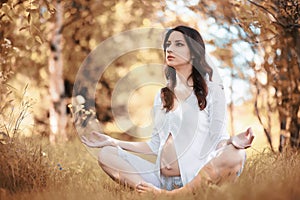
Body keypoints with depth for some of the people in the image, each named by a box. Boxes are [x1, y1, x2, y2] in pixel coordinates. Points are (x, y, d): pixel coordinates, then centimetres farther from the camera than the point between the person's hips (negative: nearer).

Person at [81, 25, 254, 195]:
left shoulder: (212, 91, 7)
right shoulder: (162, 95, 20)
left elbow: (218, 140, -1)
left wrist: (233, 141, -24)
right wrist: (113, 142, 15)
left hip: (198, 175, -4)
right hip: (161, 179, 4)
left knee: (235, 155, -34)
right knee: (106, 154, -9)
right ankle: (155, 192, -29)